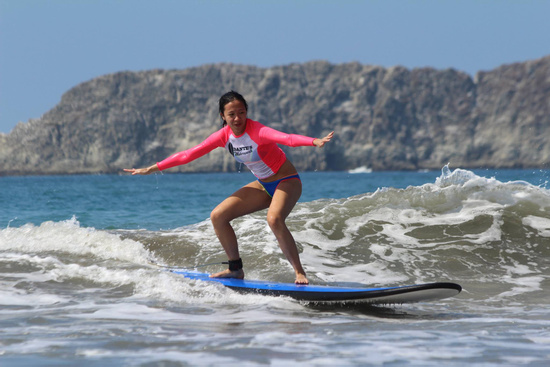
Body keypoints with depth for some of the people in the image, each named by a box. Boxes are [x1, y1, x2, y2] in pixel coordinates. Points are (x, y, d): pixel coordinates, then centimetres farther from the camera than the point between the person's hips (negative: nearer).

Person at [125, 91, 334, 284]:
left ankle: (299, 272, -23)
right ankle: (236, 269, 13)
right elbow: (189, 154, 1)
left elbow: (286, 138, -45)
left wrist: (315, 142, -65)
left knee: (274, 219, -36)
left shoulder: (257, 131, -27)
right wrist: (152, 169, 3)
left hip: (287, 181, -7)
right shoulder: (224, 136, -7)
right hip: (263, 185, 7)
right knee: (218, 216, 0)